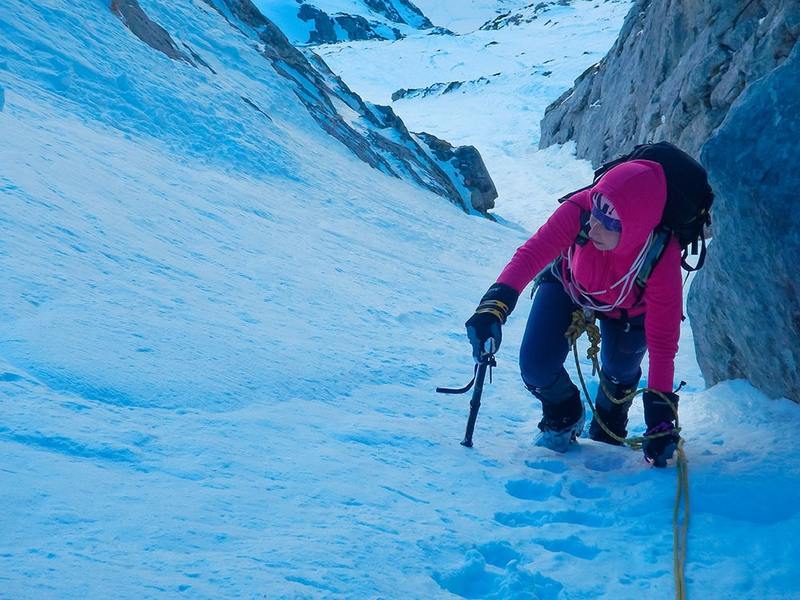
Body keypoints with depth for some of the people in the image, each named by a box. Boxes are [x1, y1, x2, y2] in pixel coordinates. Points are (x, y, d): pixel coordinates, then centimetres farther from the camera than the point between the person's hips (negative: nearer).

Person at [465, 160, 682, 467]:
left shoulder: (661, 259, -39)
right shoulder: (579, 210, -40)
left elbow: (663, 339, -35)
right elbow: (532, 253, -46)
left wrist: (660, 419, -37)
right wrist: (494, 305, -65)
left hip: (627, 309, 0)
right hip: (569, 285, 0)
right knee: (536, 367, -14)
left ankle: (608, 428, 28)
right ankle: (563, 417, 21)